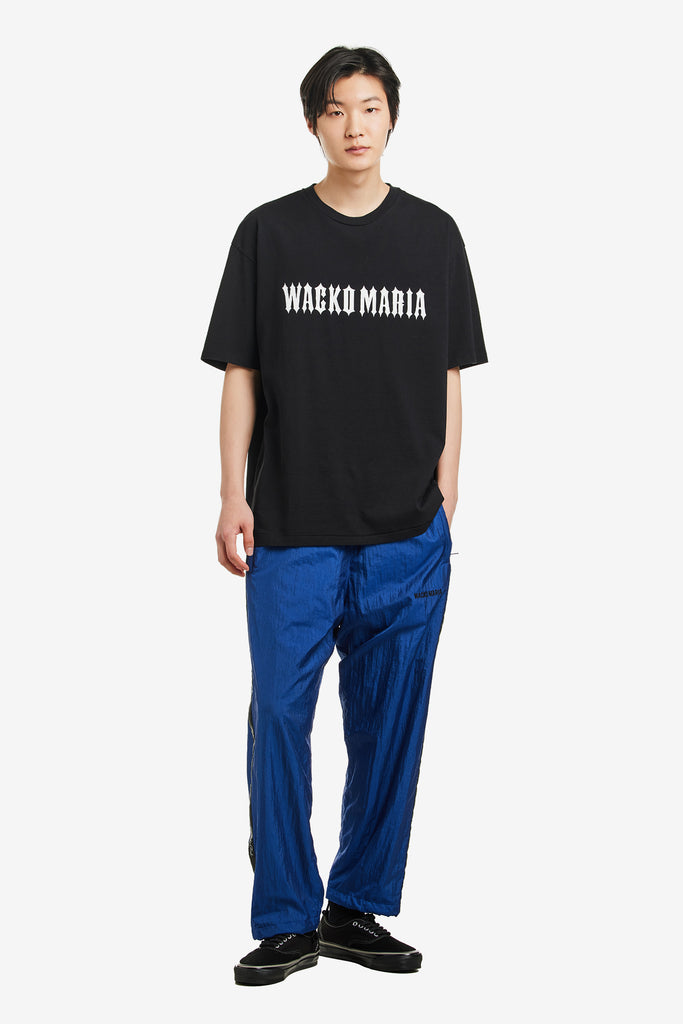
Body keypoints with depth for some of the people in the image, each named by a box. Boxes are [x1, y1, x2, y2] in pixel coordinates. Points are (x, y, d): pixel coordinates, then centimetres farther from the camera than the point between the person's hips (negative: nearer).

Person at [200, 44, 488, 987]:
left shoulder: (433, 235, 7)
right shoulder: (270, 233, 3)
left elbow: (448, 377, 9)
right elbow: (241, 374, 4)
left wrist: (446, 501, 3)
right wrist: (233, 499, -3)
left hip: (406, 532, 2)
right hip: (293, 528, -1)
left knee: (390, 724, 6)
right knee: (280, 716, -2)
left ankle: (357, 910, 19)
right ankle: (285, 923, 10)